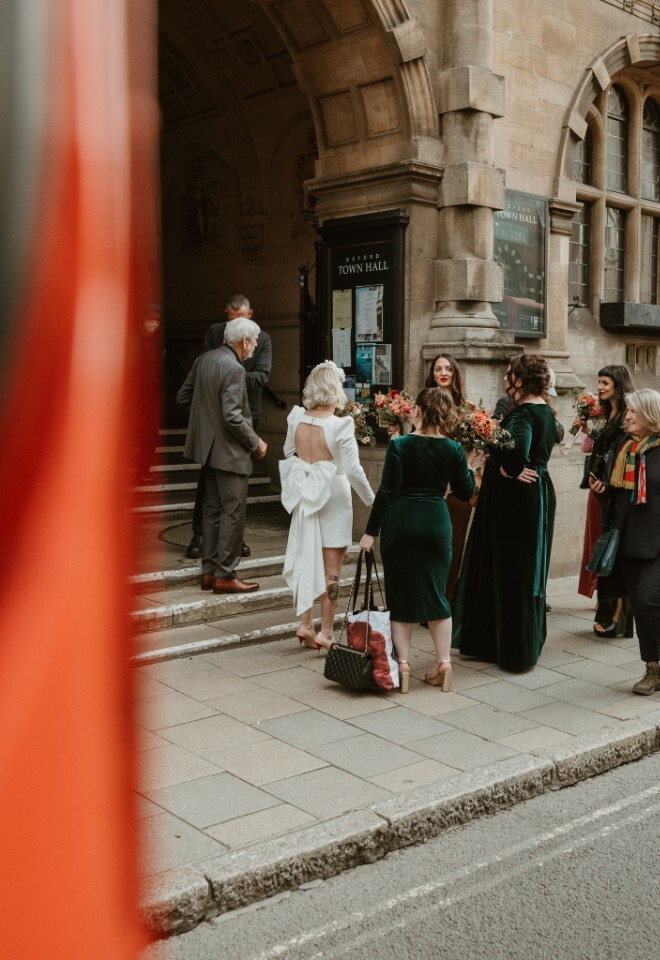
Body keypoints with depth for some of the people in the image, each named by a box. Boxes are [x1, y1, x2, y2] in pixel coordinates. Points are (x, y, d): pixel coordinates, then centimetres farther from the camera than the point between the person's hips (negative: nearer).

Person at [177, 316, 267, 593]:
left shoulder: (203, 360, 7)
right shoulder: (234, 368, -19)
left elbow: (183, 396, 14)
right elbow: (232, 417, -22)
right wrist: (255, 443, -11)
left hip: (207, 447, 9)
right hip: (229, 451, -9)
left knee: (213, 510, 14)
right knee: (233, 513, -1)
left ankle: (209, 571, 20)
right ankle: (225, 575, 3)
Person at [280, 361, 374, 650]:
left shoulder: (296, 419, -3)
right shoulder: (340, 426, -18)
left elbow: (288, 453, 13)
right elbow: (353, 470, -18)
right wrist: (372, 500, -8)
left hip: (305, 497, 5)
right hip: (333, 499, -5)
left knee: (307, 561, 16)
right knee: (331, 570, 4)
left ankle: (305, 624, 19)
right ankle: (326, 631, 8)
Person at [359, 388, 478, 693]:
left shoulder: (399, 445, -9)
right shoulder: (453, 449, -1)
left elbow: (387, 492, -11)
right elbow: (465, 492, 7)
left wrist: (371, 531, -6)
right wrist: (470, 466, 22)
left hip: (400, 523, -3)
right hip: (437, 523, 3)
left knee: (400, 594, 7)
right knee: (436, 593, 13)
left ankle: (403, 665, 8)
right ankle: (444, 663, 13)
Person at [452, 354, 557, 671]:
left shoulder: (523, 413, -19)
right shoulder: (545, 411, 10)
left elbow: (518, 444, -38)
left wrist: (511, 469, -21)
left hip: (516, 495, -10)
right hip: (538, 493, 10)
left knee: (512, 572, 1)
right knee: (528, 570, 17)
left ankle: (515, 650, 11)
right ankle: (528, 642, 29)